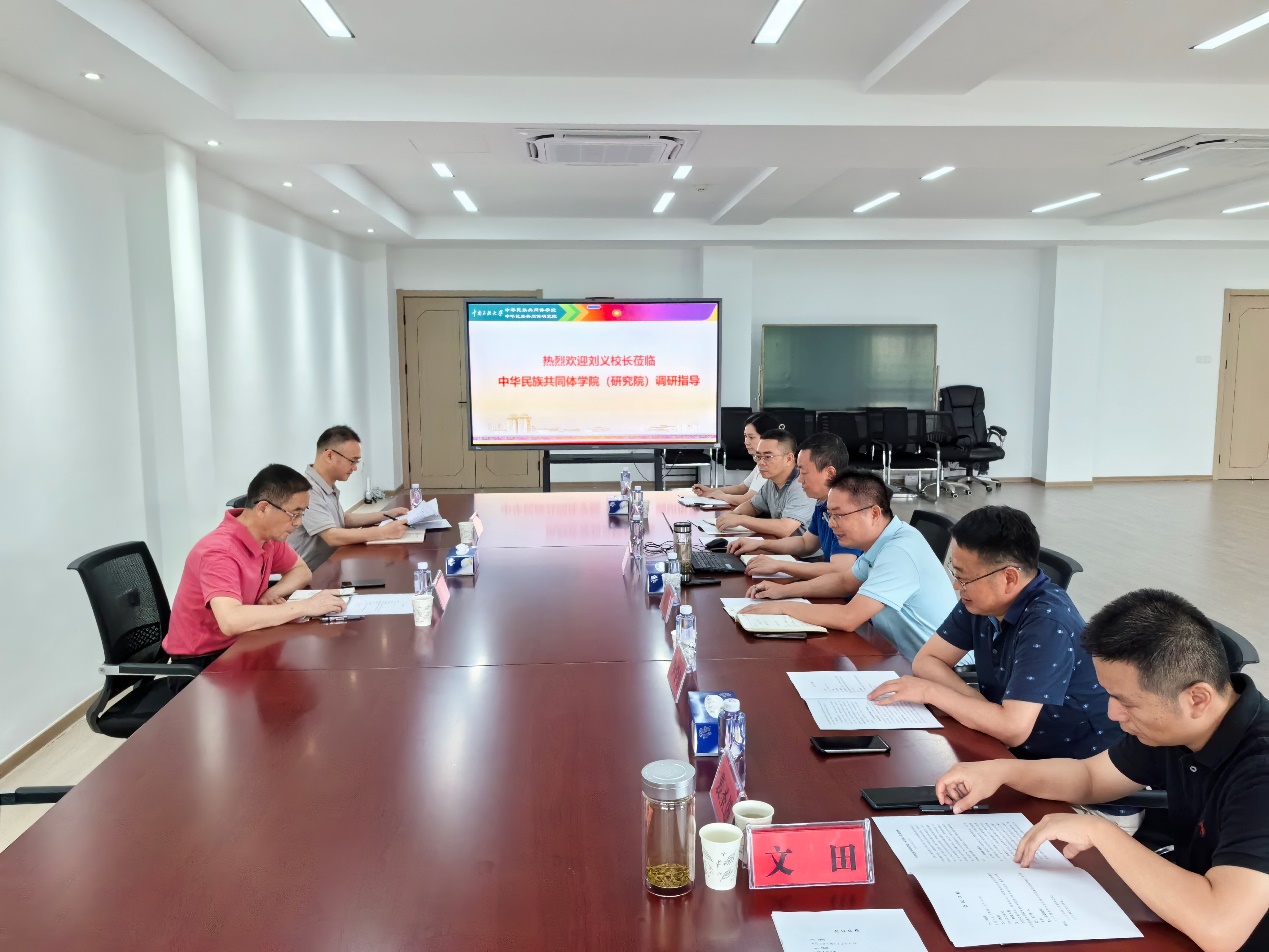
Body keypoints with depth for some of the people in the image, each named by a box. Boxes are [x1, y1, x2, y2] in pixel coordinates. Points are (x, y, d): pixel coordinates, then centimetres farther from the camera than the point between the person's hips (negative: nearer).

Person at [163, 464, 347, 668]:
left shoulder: (269, 536, -3)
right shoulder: (219, 551, -27)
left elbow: (302, 571, 11)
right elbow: (230, 621, -39)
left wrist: (271, 594, -10)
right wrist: (305, 606, -33)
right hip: (201, 661, -7)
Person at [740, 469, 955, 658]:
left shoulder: (899, 552, -25)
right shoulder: (884, 541, 3)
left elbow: (848, 618, -28)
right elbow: (845, 582, 19)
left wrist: (784, 607, -18)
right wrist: (785, 590, 8)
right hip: (904, 656, 8)